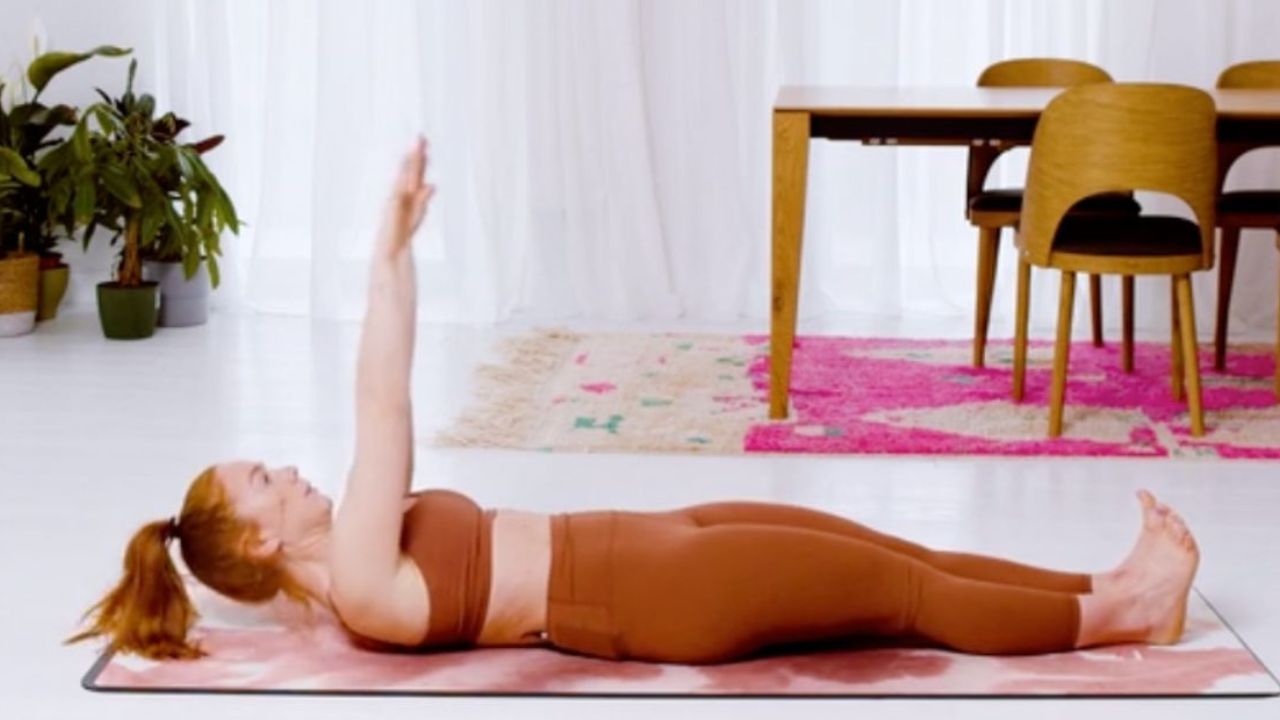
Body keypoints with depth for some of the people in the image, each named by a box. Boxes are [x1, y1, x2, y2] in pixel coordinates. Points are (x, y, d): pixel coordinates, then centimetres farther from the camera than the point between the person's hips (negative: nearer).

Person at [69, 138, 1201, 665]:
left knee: (888, 552, 4)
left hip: (649, 546, 9)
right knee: (902, 589, -4)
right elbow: (382, 415, -23)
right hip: (656, 594, -9)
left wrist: (397, 254, 7)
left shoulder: (348, 550, 11)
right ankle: (1116, 617, 8)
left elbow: (383, 426, 12)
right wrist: (393, 255, -23)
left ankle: (1108, 590, 9)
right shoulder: (356, 585, -16)